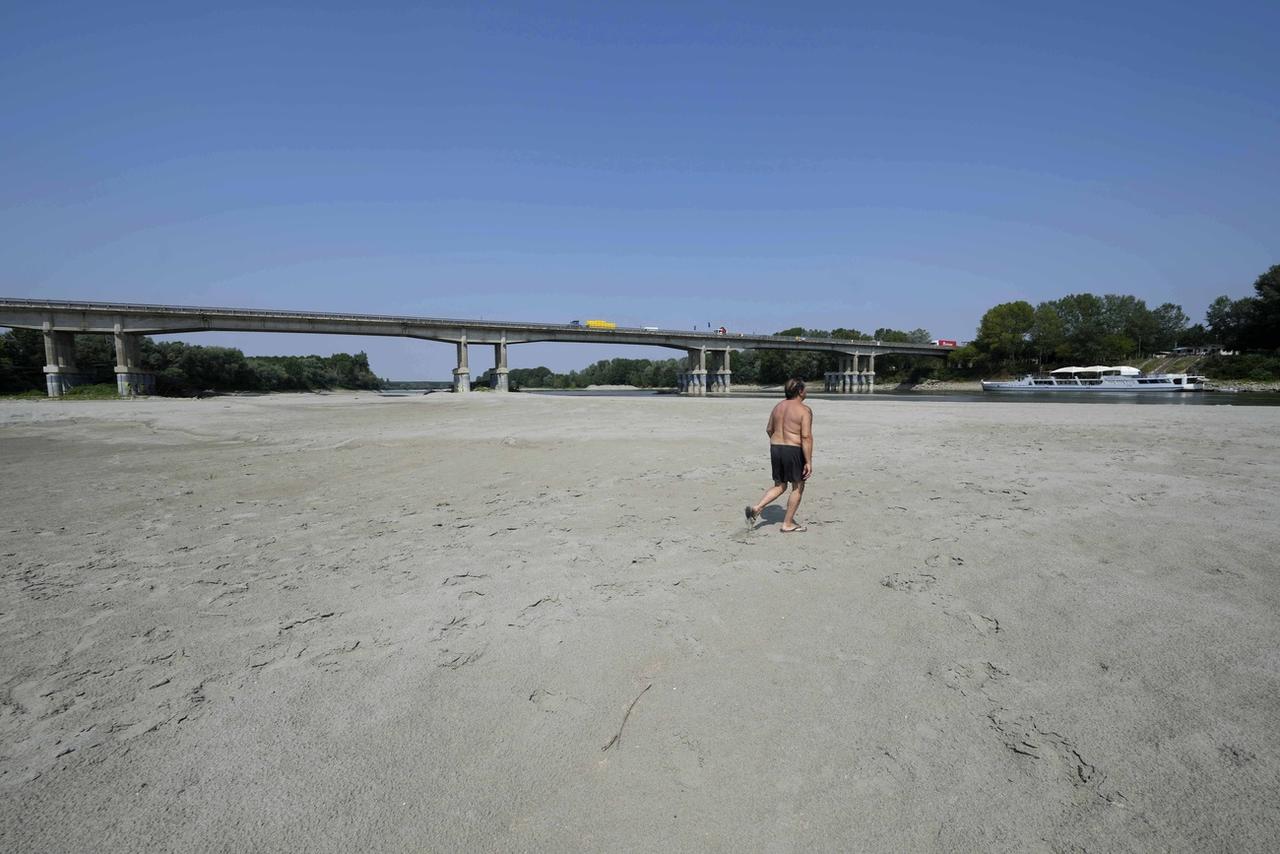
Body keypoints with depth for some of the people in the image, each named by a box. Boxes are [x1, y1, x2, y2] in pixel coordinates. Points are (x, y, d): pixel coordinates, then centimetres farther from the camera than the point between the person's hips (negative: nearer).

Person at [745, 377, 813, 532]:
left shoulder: (778, 407, 9)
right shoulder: (804, 410, -12)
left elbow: (769, 430, 17)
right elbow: (806, 437, -19)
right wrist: (808, 462, -17)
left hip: (775, 449, 7)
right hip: (794, 451, -6)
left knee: (779, 486, 19)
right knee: (798, 487, 10)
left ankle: (756, 509, 2)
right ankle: (788, 524, 15)